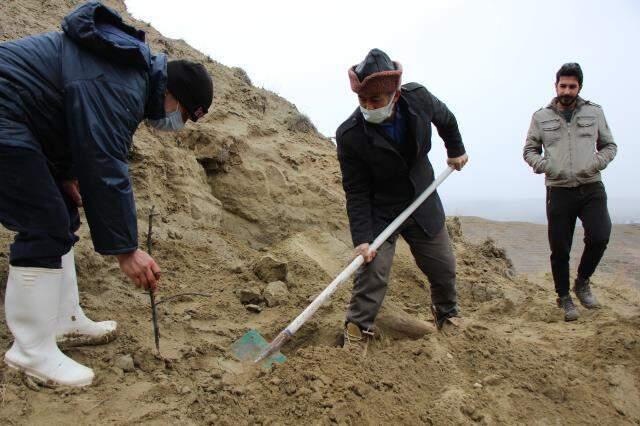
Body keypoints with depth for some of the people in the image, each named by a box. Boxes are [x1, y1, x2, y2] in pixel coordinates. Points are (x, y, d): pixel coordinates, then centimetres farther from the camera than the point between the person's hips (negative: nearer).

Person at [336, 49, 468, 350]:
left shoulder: (418, 98, -17)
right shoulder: (349, 136, -27)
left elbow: (445, 118, 9)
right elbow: (356, 193, -22)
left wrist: (456, 150, 16)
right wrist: (362, 238, -26)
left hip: (423, 205, 4)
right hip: (378, 214, -4)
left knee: (444, 268, 16)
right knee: (372, 272, -17)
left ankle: (448, 318, 44)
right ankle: (357, 335, 1)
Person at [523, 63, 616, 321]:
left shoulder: (594, 112, 9)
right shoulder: (541, 117, 6)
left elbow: (609, 146, 14)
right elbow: (529, 150, 10)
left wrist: (597, 162, -7)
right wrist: (545, 165, -9)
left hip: (591, 189, 1)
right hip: (559, 191, 0)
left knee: (599, 237, -18)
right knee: (560, 250, 3)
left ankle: (582, 282, 10)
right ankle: (564, 297, 23)